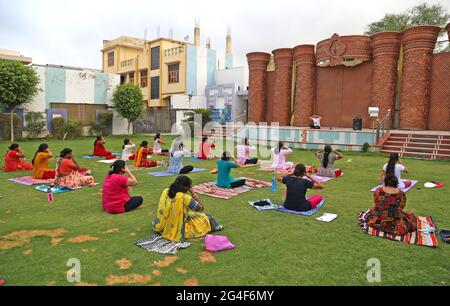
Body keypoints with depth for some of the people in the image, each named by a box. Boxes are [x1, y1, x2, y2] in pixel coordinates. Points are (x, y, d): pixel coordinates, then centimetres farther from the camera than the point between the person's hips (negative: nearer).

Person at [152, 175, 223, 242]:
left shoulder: (165, 191, -8)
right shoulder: (185, 197, -26)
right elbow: (201, 208, -12)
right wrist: (192, 192, -12)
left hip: (162, 228, 6)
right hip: (179, 231, -6)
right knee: (207, 217, 12)